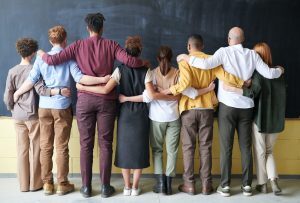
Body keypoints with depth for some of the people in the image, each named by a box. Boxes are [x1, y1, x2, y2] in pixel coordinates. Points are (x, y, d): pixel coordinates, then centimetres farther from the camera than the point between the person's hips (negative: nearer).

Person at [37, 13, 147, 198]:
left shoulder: (78, 45, 3)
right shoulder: (110, 45, 1)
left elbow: (53, 60, 0)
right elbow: (129, 61, -11)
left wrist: (42, 54, 21)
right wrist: (144, 62, 9)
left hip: (85, 99, 1)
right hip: (106, 100, 0)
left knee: (86, 144, 8)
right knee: (105, 144, 7)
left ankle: (86, 187, 15)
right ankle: (105, 187, 14)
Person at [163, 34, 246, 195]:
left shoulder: (184, 61, -5)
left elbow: (185, 83, -22)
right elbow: (226, 76, -9)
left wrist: (168, 91, -14)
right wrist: (243, 82, 1)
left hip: (189, 108, -2)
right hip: (207, 108, 2)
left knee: (188, 147, 7)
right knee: (205, 147, 8)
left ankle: (189, 184, 11)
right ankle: (206, 184, 13)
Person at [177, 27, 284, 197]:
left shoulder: (224, 51, -5)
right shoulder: (252, 54, 4)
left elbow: (206, 64, -21)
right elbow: (269, 74, 2)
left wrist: (186, 57, -8)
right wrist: (280, 70, 24)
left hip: (228, 106, -3)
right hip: (247, 107, 3)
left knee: (226, 147, 4)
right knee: (246, 147, 9)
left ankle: (225, 185, 9)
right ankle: (247, 185, 16)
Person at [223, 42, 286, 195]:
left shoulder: (258, 73, -13)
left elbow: (253, 92, -26)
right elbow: (280, 95, 11)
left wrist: (232, 88, -30)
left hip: (260, 119, -5)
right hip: (275, 120, 5)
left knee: (260, 152, 11)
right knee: (269, 151, 20)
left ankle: (262, 184, 20)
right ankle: (273, 181, 6)